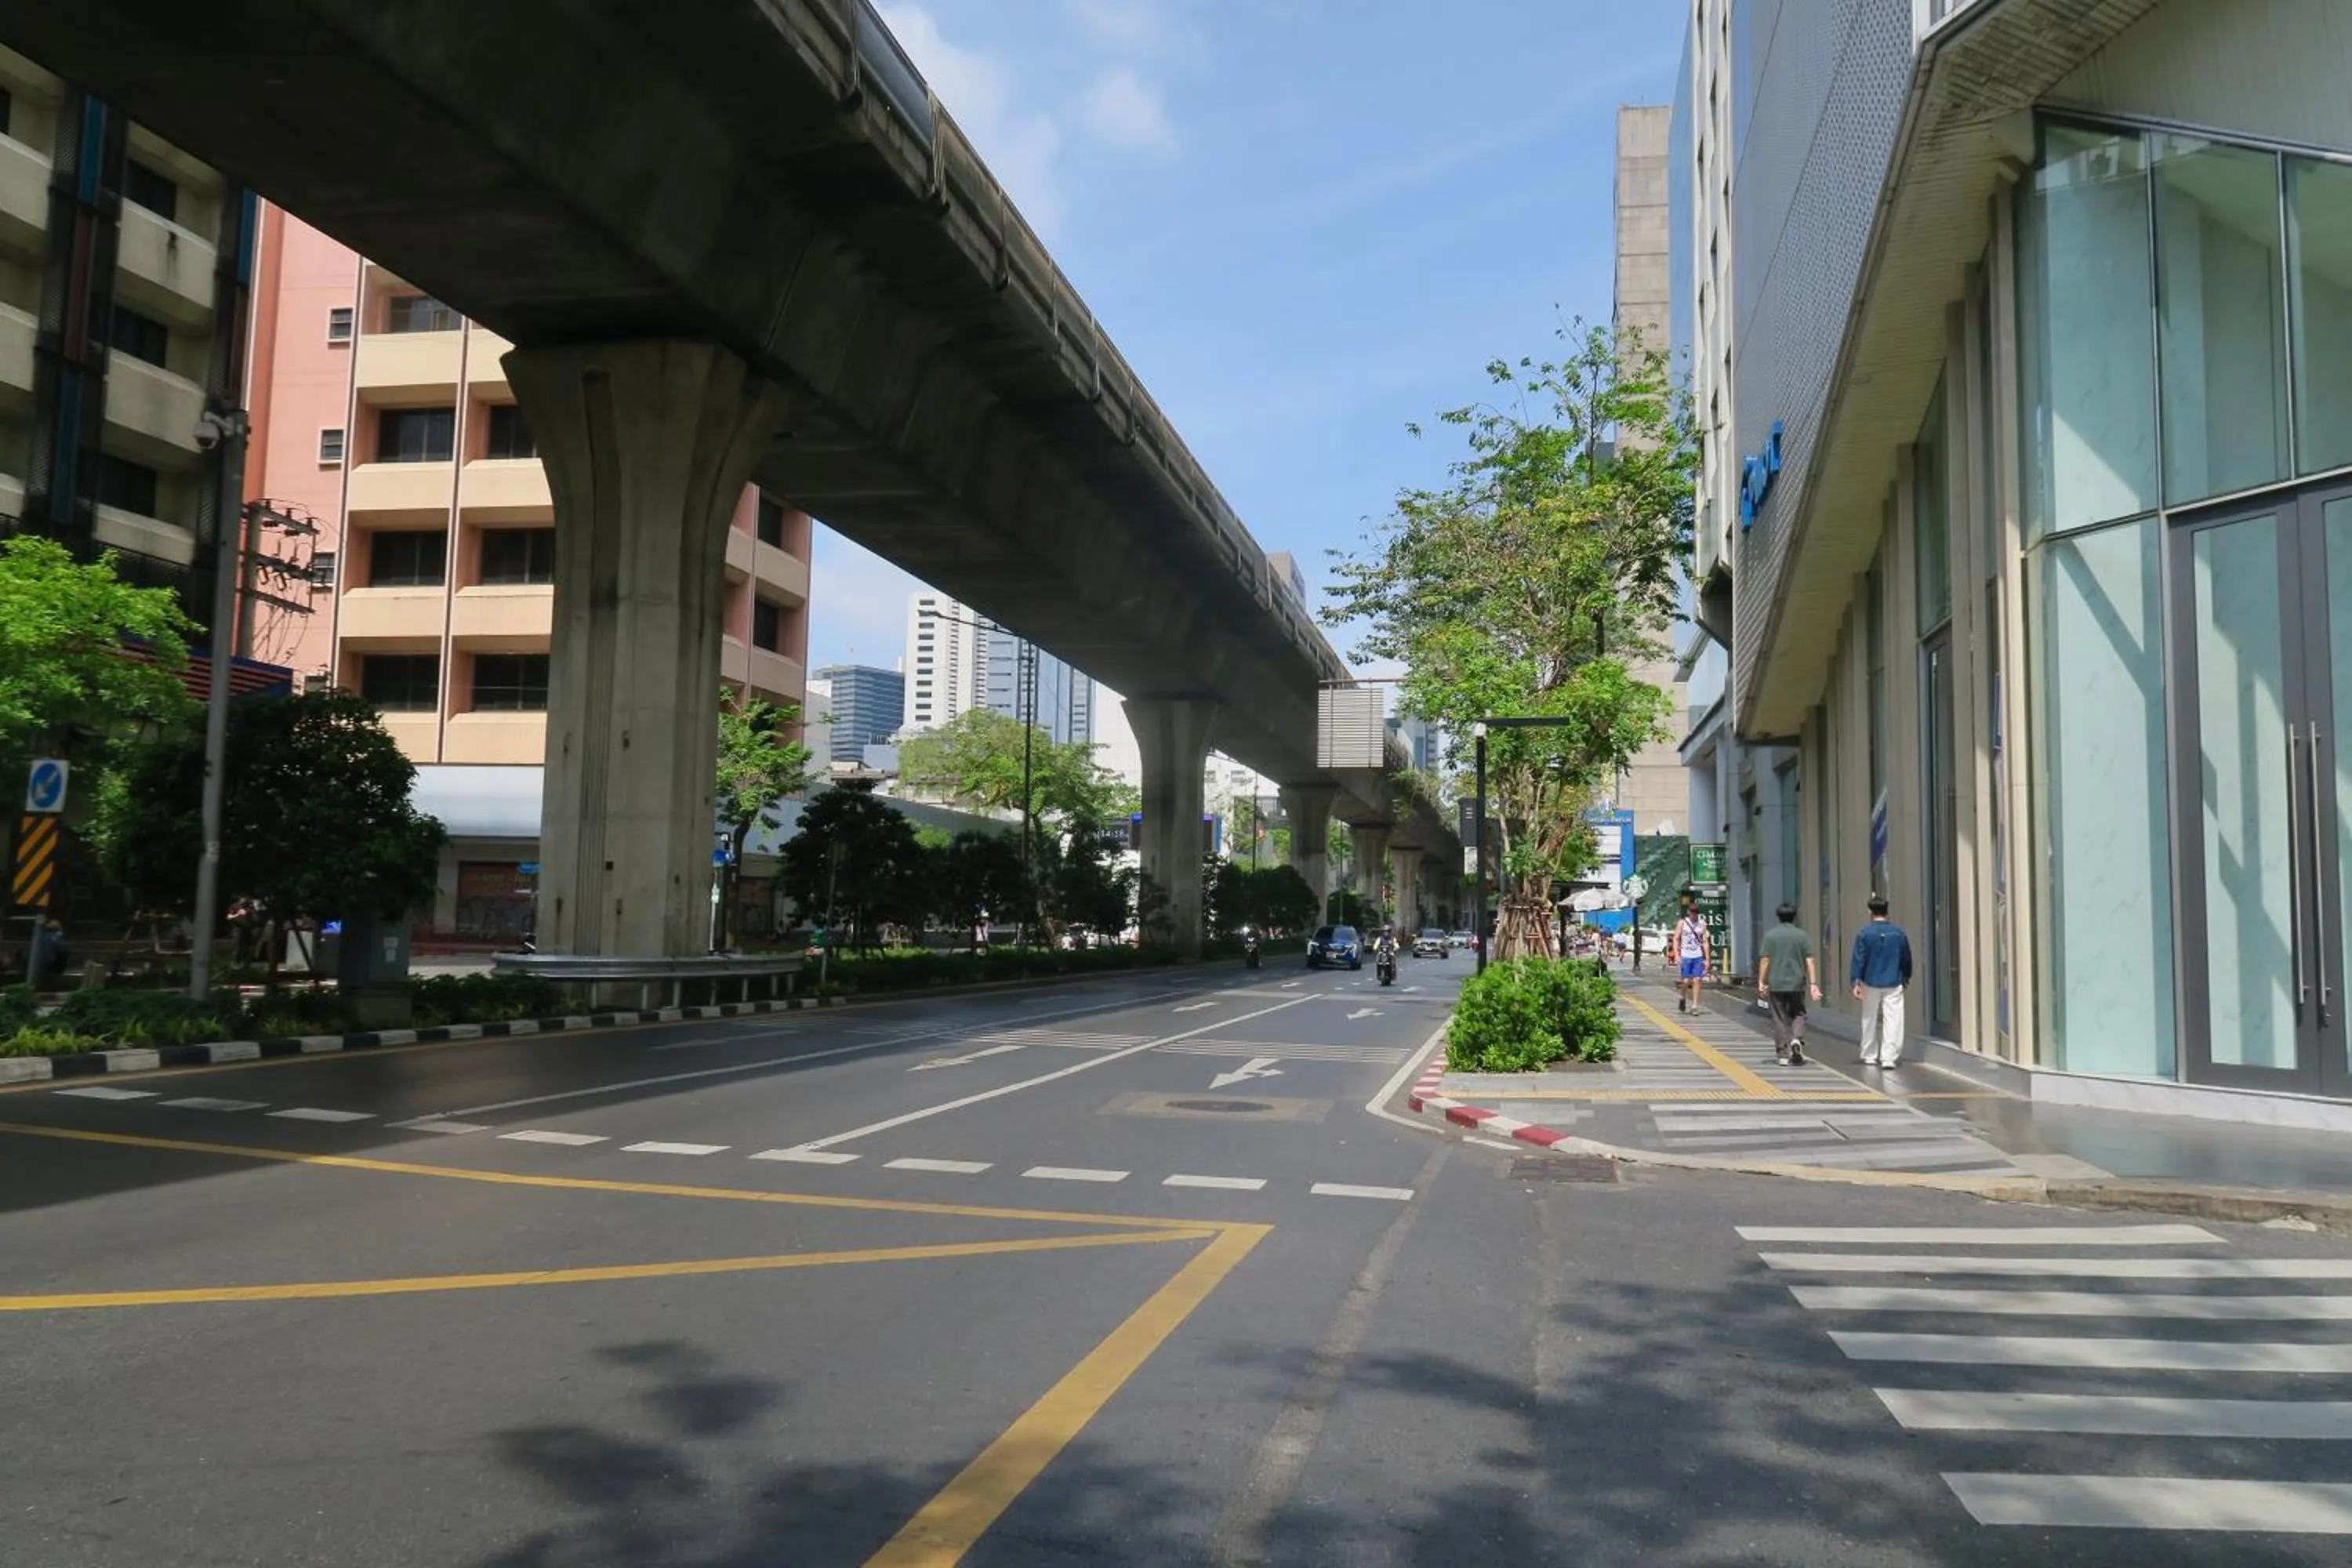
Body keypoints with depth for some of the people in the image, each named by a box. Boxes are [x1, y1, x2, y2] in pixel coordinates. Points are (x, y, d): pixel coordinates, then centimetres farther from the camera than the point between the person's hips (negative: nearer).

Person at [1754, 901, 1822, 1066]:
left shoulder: (1770, 935, -2)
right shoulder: (1802, 935, 0)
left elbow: (1764, 960, -4)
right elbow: (1810, 961, -4)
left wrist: (1761, 982, 2)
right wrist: (1813, 983, -2)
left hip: (1776, 984, 0)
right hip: (1797, 984, 0)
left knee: (1780, 1019, 6)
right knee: (1798, 1015, 15)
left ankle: (1783, 1053, 7)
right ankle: (1797, 1040, -10)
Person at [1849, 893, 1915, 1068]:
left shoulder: (1864, 933, -6)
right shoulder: (1898, 933, 1)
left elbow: (1859, 959, -9)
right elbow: (1906, 958, 12)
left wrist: (1856, 982, -7)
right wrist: (1906, 977, 28)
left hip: (1871, 984, 0)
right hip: (1894, 984, 1)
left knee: (1870, 1021, 12)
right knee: (1893, 1021, -1)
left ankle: (1869, 1056, 21)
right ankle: (1888, 1058, -9)